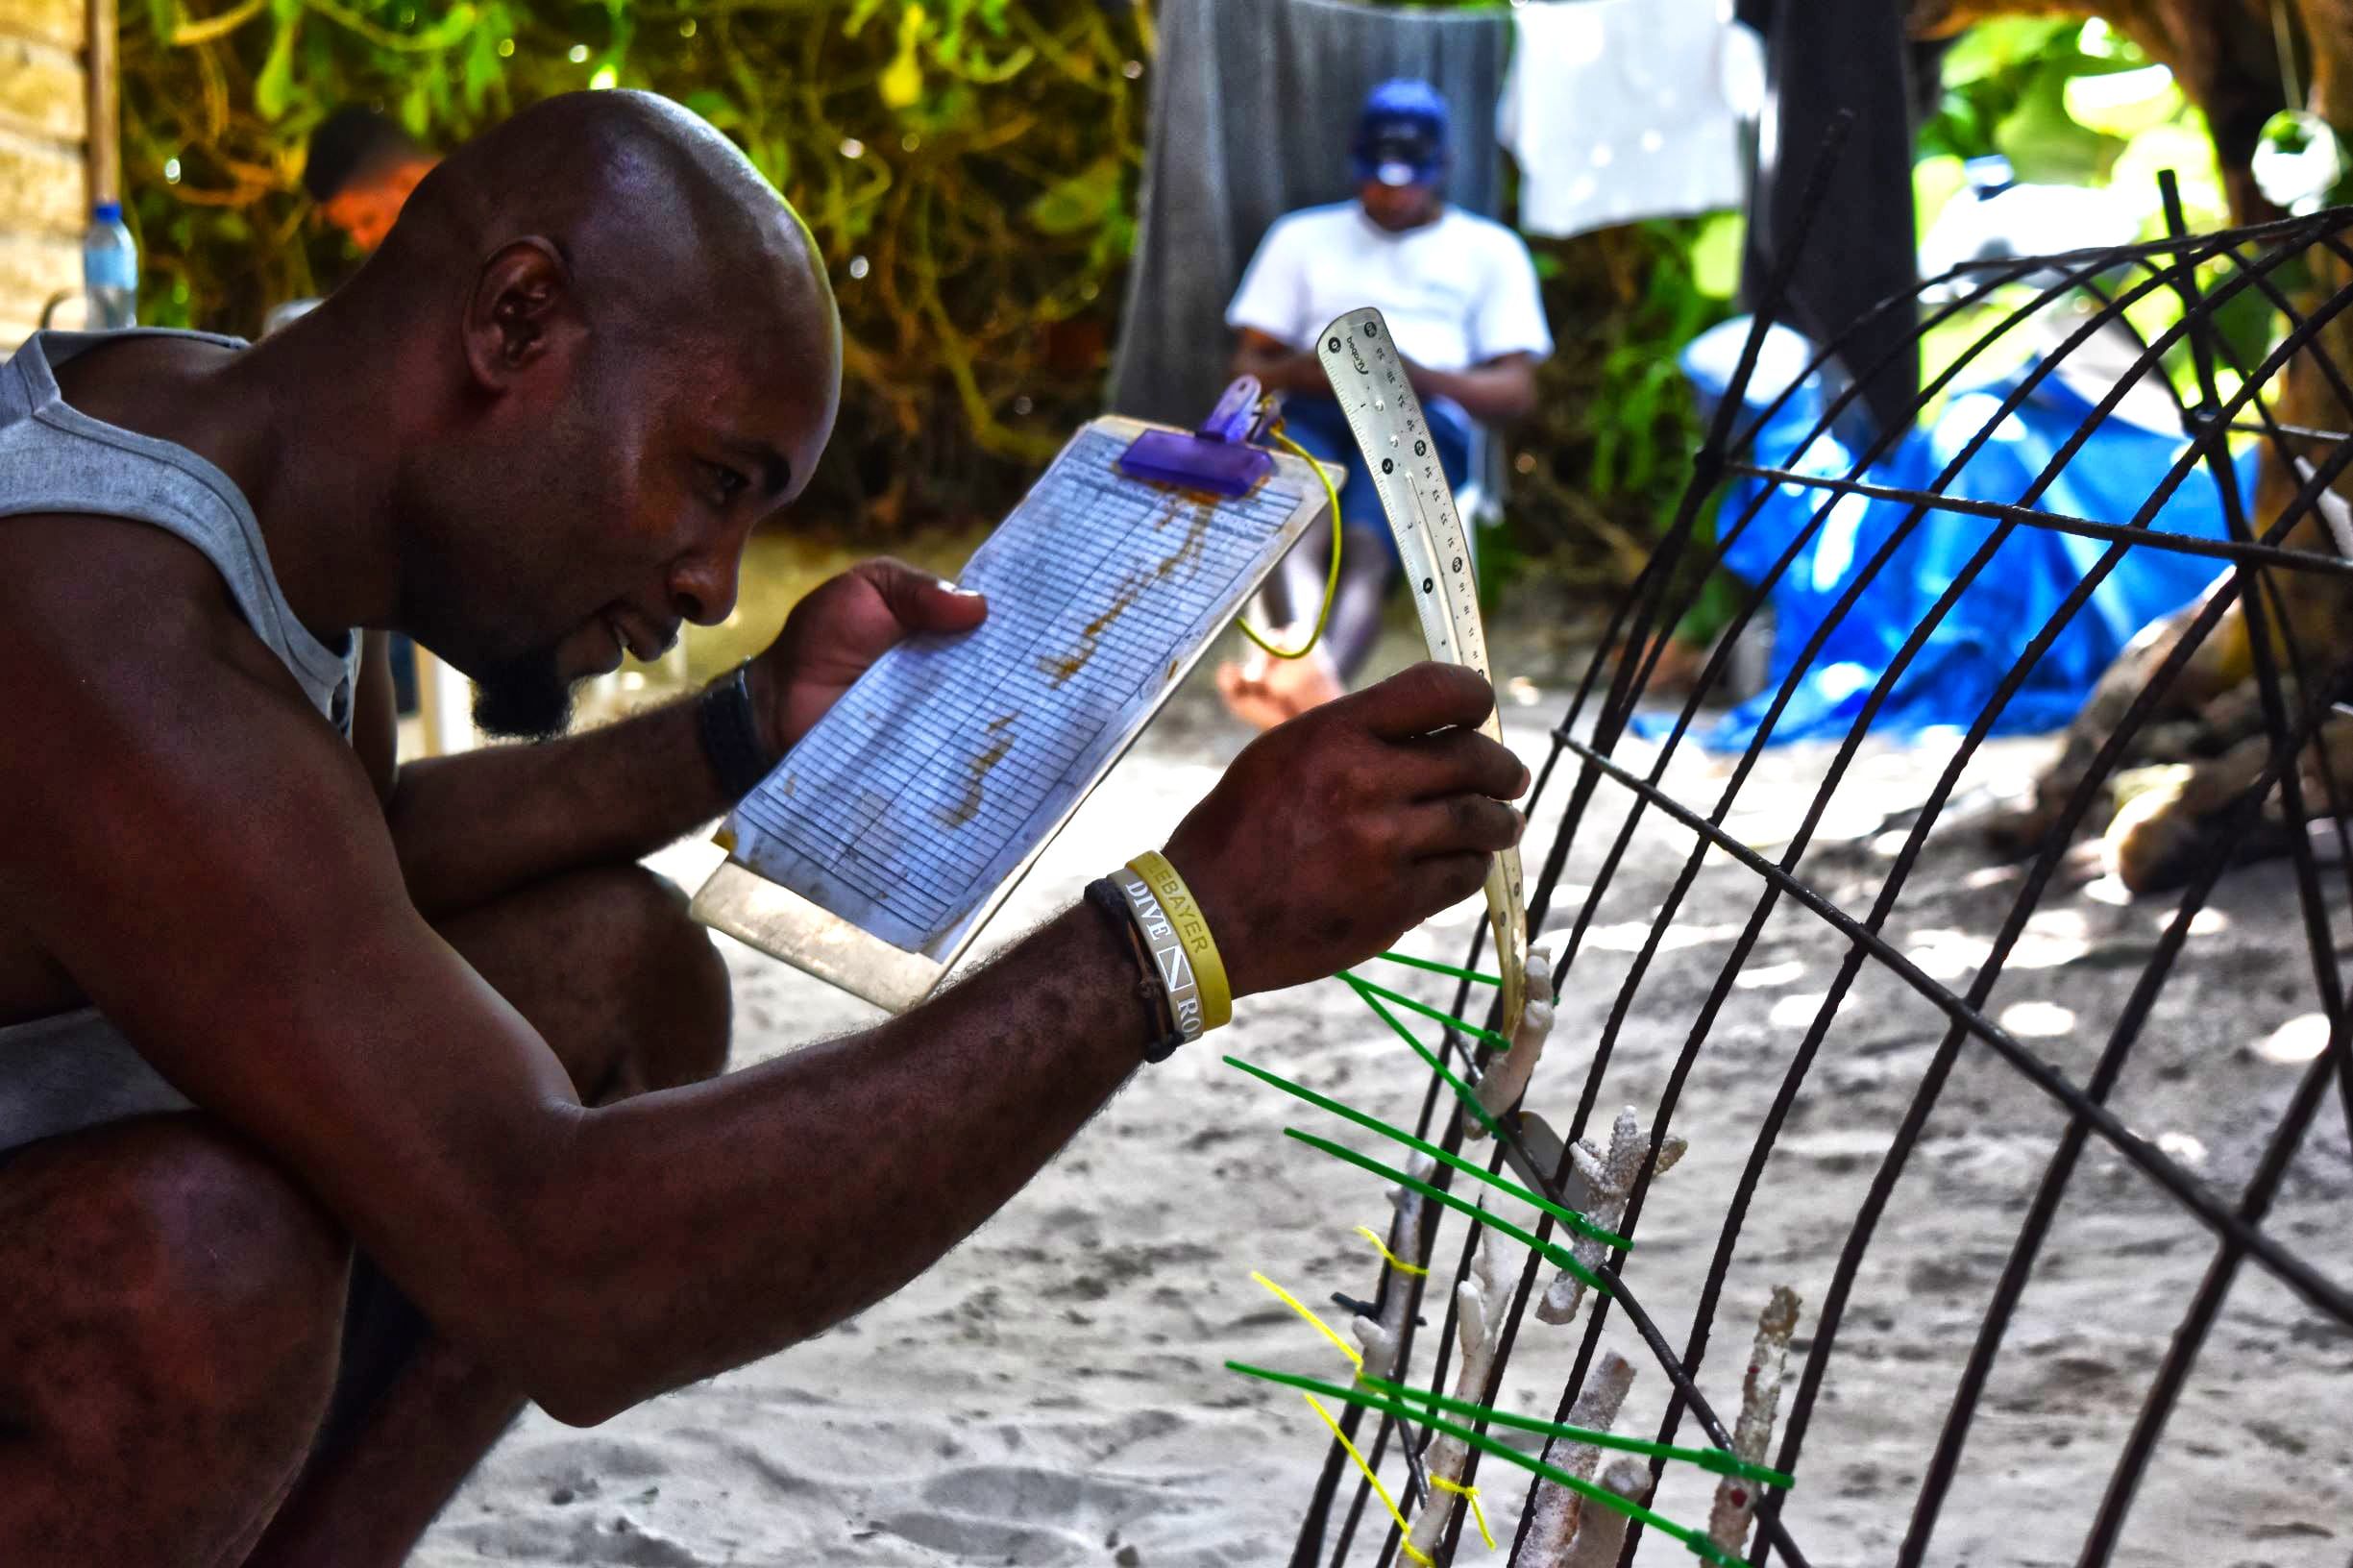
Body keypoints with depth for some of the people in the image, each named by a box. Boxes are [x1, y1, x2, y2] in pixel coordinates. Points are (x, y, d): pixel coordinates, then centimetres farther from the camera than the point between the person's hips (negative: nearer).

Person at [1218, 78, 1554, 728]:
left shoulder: (1490, 250, 24)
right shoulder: (1303, 238, 30)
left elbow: (1516, 392, 12)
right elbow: (1247, 364, 22)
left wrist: (1421, 376, -9)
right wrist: (1304, 372, -4)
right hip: (1312, 415, 1)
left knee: (1365, 545, -37)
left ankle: (1320, 692, -62)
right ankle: (1304, 657, -65)